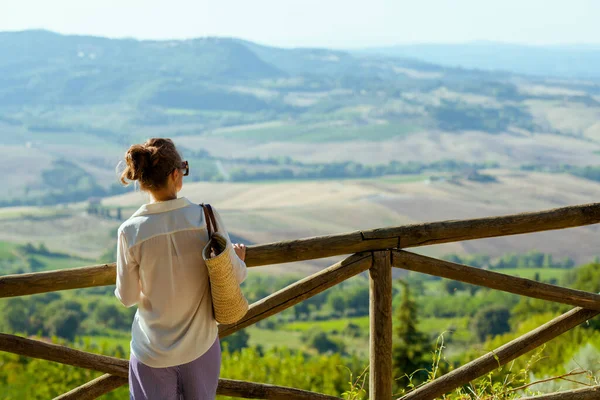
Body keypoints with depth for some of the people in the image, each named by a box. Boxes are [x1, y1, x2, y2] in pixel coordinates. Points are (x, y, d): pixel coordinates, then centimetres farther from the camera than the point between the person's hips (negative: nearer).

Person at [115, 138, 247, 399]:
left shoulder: (131, 232, -18)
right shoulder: (206, 218, -17)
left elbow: (127, 297, -8)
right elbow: (233, 275, -7)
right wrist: (239, 260, 16)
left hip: (153, 350, -1)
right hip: (201, 343, 1)